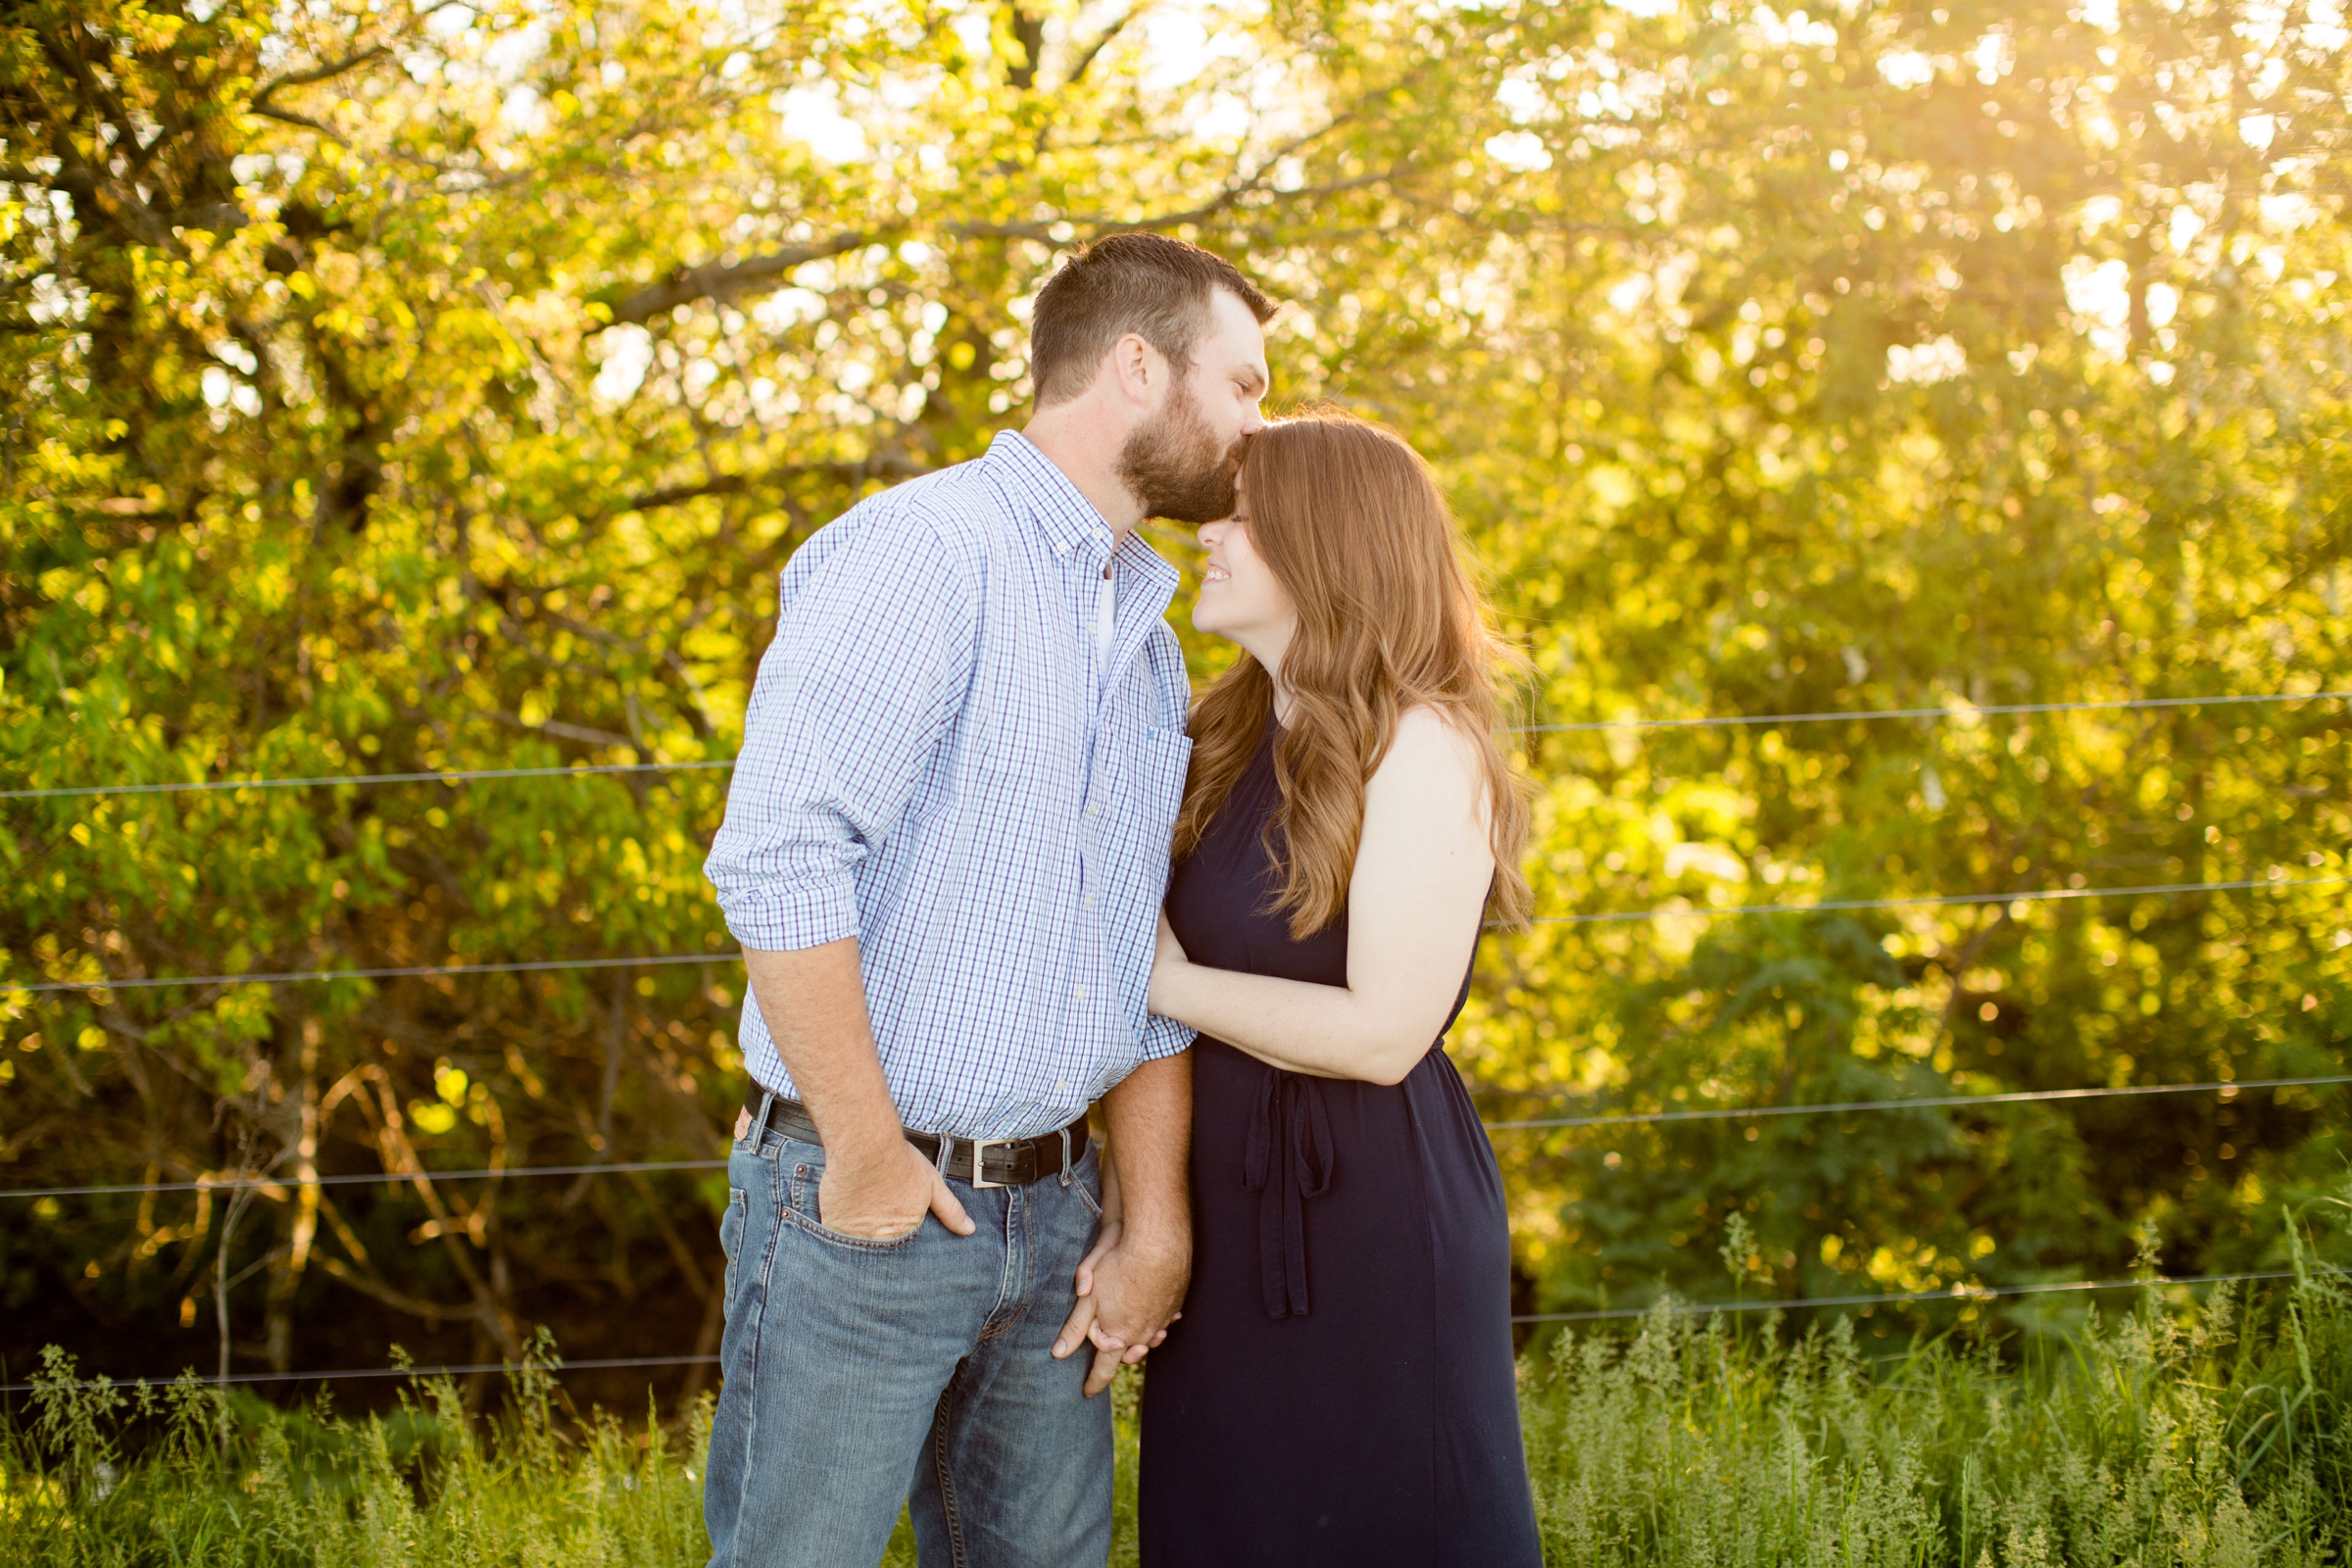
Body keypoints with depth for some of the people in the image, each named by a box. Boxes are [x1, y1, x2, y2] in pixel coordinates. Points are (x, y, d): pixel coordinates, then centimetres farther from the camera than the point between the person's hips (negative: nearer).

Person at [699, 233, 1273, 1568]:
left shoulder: (1146, 637, 16)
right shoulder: (924, 550, -11)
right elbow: (779, 859, -21)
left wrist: (1153, 1226, 9)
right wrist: (867, 1153, -17)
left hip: (1051, 1205, 8)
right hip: (862, 1206, -7)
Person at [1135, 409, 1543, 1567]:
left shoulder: (1422, 746, -12)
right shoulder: (1242, 745, 13)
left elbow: (1384, 1030, -20)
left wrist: (1169, 983, -10)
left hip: (1373, 1217, -8)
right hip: (1231, 1210, 8)